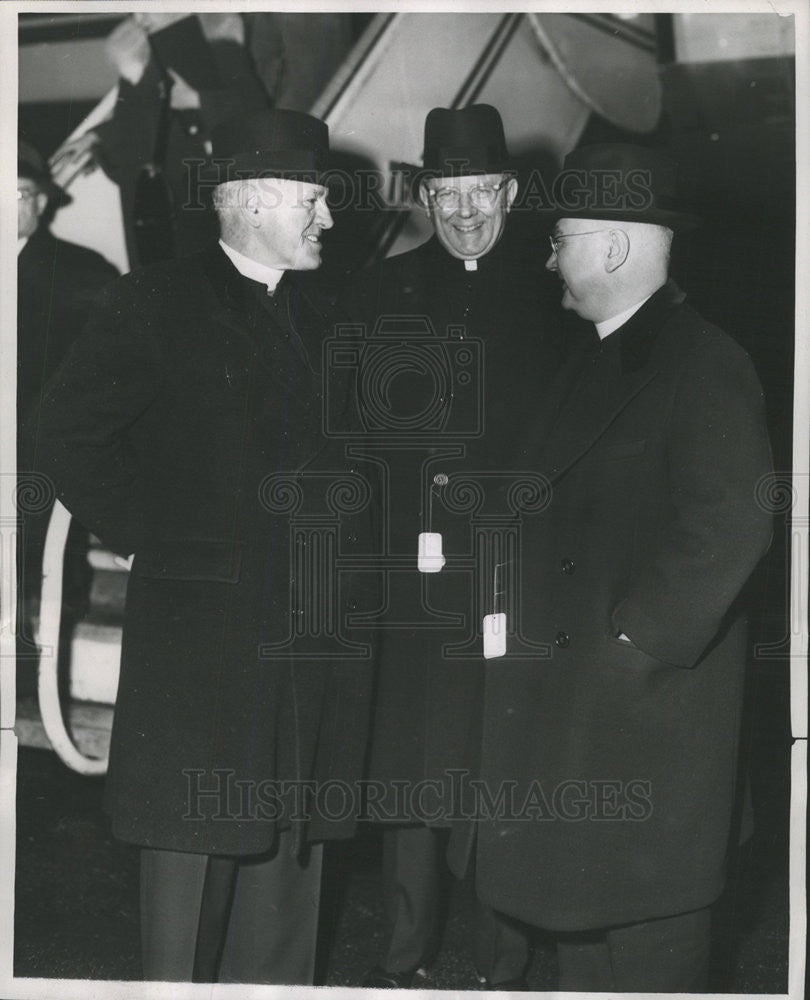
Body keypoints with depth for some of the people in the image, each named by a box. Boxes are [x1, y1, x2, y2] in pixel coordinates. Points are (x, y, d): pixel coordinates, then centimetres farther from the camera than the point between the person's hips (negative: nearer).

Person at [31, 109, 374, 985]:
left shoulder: (321, 320, 15)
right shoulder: (157, 303, -2)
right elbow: (68, 433, -6)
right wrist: (146, 538, -7)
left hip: (310, 637, 5)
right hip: (199, 627, -5)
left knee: (288, 844, 10)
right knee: (192, 840, 3)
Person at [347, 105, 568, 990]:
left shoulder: (551, 295, 2)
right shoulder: (382, 293, 10)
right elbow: (353, 429, 8)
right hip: (407, 579, 2)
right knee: (405, 774, 9)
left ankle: (502, 966, 21)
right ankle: (403, 958, 26)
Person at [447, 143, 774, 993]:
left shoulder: (703, 365, -14)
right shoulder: (594, 358, 14)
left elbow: (732, 524, -22)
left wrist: (637, 639, -19)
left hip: (648, 694, -9)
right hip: (567, 696, 9)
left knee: (643, 923, 4)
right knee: (576, 897, 18)